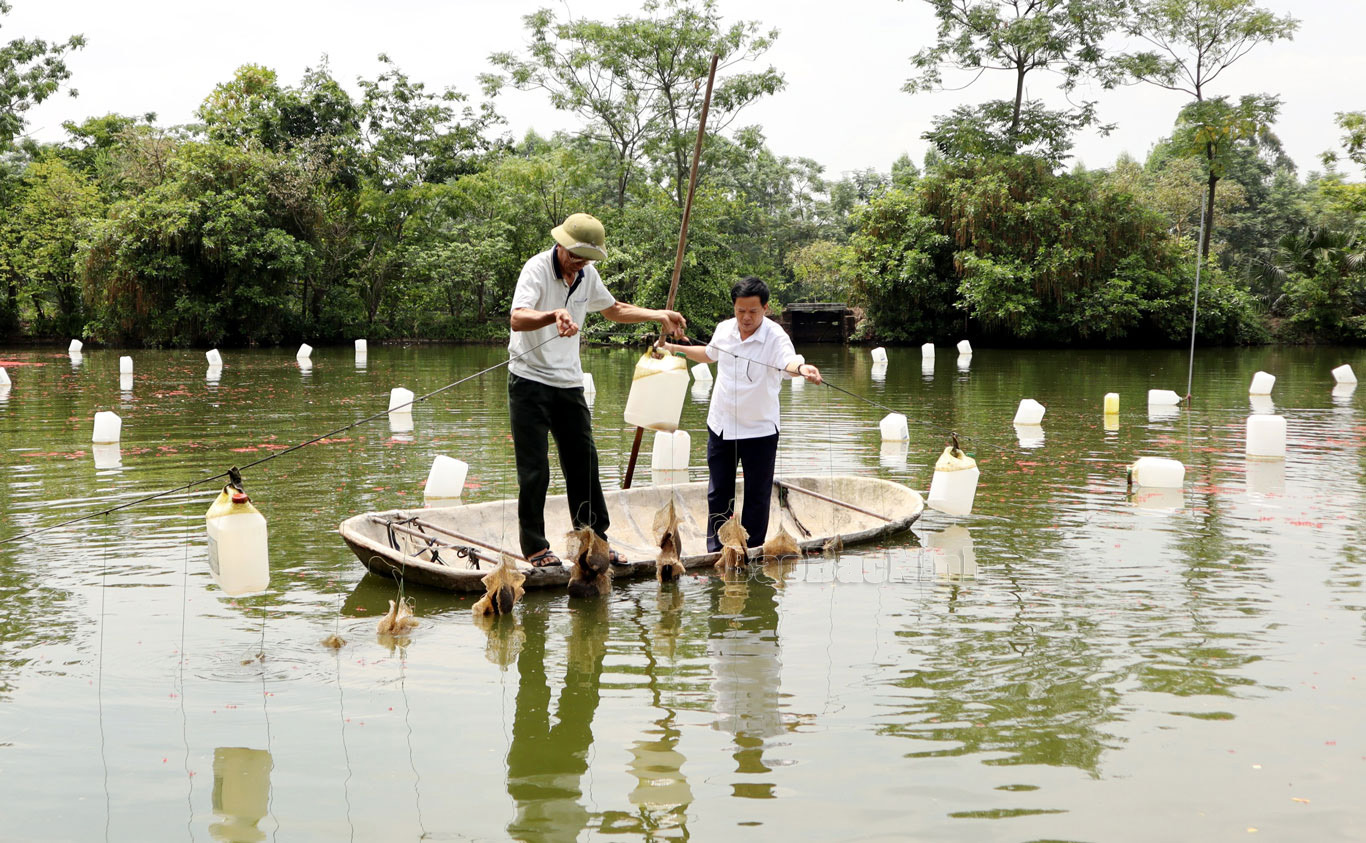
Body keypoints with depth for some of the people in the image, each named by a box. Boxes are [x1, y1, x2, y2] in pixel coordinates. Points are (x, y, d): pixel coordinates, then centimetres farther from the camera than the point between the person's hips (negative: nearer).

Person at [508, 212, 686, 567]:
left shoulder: (587, 274, 8)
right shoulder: (538, 268, -14)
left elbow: (613, 309, 27)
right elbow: (518, 319, -30)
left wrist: (658, 315, 18)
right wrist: (555, 315, -48)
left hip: (569, 383, 6)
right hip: (530, 381, -6)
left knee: (584, 465, 7)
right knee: (534, 471, -3)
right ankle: (534, 547, 6)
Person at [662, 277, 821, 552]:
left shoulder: (774, 336, -19)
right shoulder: (724, 330, -1)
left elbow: (789, 361, -41)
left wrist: (801, 368, -63)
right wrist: (676, 348, 22)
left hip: (759, 429, -5)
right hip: (720, 426, 5)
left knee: (757, 496, 5)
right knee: (718, 493, 12)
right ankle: (716, 552, 24)